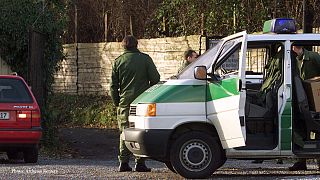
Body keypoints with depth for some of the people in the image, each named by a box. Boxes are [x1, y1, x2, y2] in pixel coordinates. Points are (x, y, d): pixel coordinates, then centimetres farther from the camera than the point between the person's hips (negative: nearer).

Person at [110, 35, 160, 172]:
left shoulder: (118, 61, 7)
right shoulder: (145, 59, 0)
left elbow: (113, 85, 9)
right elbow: (155, 78, 1)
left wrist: (116, 102, 18)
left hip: (125, 102, 2)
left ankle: (123, 162, 3)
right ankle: (140, 163, -2)